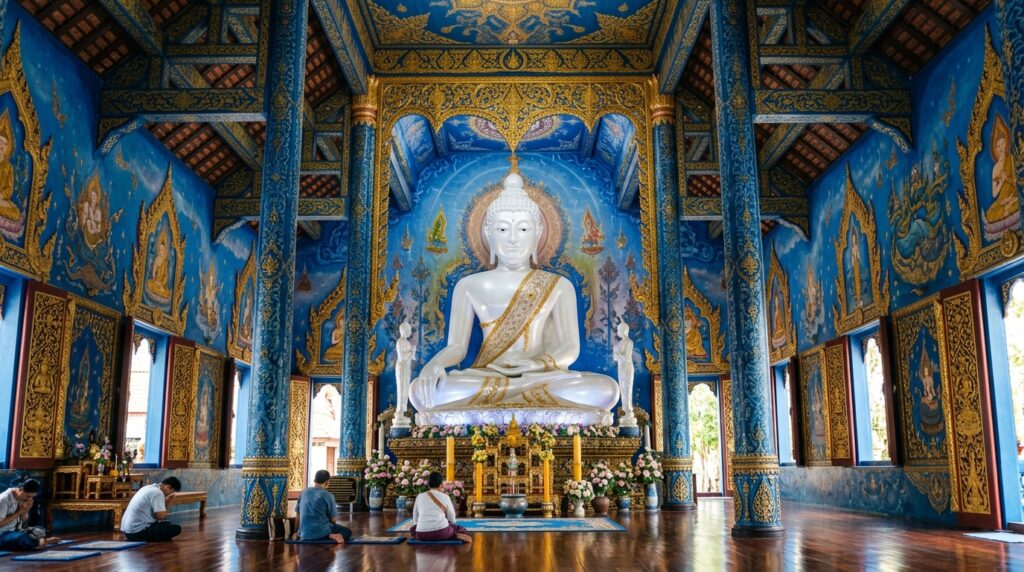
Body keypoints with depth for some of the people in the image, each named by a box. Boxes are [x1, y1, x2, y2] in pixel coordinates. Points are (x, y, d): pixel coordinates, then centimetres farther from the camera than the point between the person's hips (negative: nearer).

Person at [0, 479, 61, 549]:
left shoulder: (23, 498, 2)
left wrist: (25, 511, -10)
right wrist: (19, 512, -21)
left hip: (15, 530, 8)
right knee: (25, 539, -31)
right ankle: (45, 542, -7)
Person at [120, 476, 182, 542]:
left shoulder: (148, 488, 14)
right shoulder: (158, 493, -15)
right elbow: (161, 516, -17)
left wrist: (165, 501, 13)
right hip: (138, 532, -10)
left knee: (166, 524, 25)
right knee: (176, 528, -9)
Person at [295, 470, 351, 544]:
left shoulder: (303, 493, 7)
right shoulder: (328, 496, -7)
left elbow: (297, 516, 12)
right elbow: (332, 519, -2)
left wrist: (296, 532, 24)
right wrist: (334, 528, 20)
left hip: (304, 535, 5)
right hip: (321, 533, -5)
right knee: (347, 532, 16)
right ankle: (332, 536, -15)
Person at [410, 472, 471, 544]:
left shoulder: (419, 497, 10)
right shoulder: (445, 497, 5)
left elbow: (415, 521, 18)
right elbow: (452, 520, 14)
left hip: (422, 535, 2)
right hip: (441, 533, -2)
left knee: (413, 529, 36)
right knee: (461, 529, 26)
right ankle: (456, 535, -8)